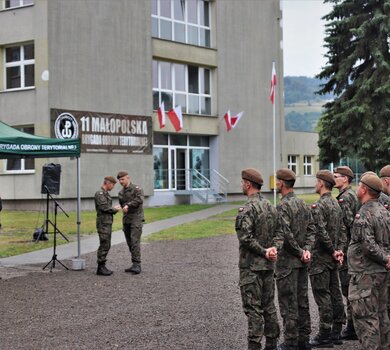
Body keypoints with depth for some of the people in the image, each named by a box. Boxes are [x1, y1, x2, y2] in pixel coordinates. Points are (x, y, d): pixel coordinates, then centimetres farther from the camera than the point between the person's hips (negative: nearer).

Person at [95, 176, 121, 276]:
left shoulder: (106, 193, 19)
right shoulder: (99, 193, -12)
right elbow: (103, 207, -20)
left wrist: (115, 208, 4)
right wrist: (114, 209, -7)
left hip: (108, 222, 10)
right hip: (103, 223, -10)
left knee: (107, 245, 11)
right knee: (104, 245, -8)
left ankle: (102, 267, 15)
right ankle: (100, 268, -4)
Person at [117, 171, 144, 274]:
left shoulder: (136, 189, -6)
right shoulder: (121, 193, 15)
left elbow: (140, 199, -24)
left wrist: (128, 205, -29)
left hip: (136, 219, -7)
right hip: (126, 220, 7)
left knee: (135, 241, -16)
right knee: (129, 242, 6)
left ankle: (137, 265, -18)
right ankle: (135, 265, 11)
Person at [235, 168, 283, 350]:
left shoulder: (248, 208, -16)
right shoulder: (270, 206, 11)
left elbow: (245, 237, -23)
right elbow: (279, 232, 9)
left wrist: (263, 252, -14)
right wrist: (274, 248, -7)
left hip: (251, 266, -8)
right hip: (268, 265, 8)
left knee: (253, 308, -4)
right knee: (268, 305, 14)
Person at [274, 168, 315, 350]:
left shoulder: (283, 206, -16)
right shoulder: (303, 203, 10)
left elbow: (286, 234, -24)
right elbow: (311, 229, 8)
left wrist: (299, 252, -12)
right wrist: (306, 250, -1)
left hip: (287, 262, -8)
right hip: (302, 261, 8)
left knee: (288, 303, -1)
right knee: (302, 300, 14)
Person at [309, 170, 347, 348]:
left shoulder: (318, 206, -16)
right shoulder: (336, 204, 12)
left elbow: (322, 232, -23)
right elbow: (342, 230, 11)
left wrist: (333, 251, -12)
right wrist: (339, 250, 4)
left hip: (320, 258, -9)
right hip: (333, 259, 9)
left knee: (322, 296, -4)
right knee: (335, 294, 12)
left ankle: (325, 335, 0)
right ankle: (336, 332, 19)